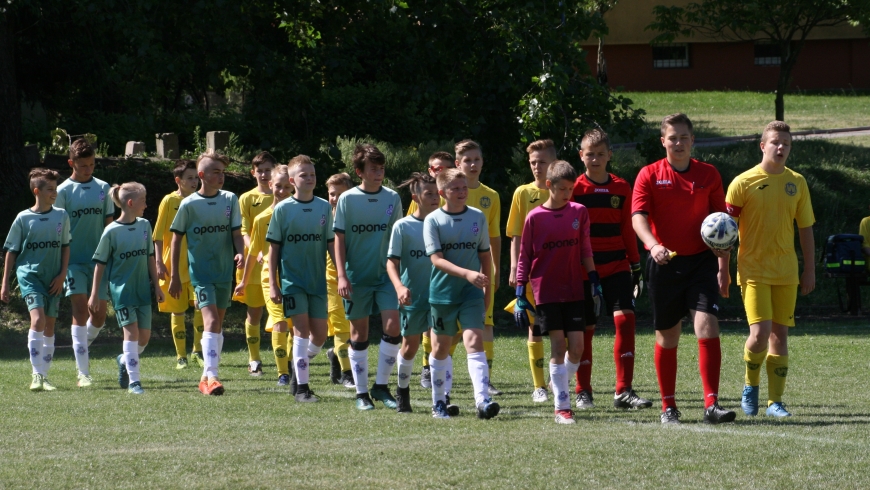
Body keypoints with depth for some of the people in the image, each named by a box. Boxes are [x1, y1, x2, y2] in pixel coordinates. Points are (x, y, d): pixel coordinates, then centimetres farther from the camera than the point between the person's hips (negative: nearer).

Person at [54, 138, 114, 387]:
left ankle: (83, 347, 35)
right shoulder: (63, 191, -2)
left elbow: (109, 224, 12)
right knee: (80, 310, -13)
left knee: (99, 314, 4)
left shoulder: (102, 188, 8)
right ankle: (83, 372, -13)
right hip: (74, 261, -3)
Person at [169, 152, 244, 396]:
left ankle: (206, 377, 21)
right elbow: (176, 238, 3)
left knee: (217, 324, 10)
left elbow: (237, 233, 5)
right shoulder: (189, 204, -5)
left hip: (225, 271, 4)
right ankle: (211, 377, -24)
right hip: (201, 271, -4)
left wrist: (240, 253, -17)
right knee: (211, 321, -18)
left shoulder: (230, 200, 3)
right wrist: (174, 276, 4)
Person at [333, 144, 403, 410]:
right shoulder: (348, 199, -3)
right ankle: (362, 393, 12)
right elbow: (339, 238, -3)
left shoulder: (392, 198, 4)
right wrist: (341, 276, -10)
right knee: (359, 332, 4)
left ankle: (381, 386, 2)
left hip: (385, 274, 2)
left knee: (393, 326, -12)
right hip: (357, 276, -2)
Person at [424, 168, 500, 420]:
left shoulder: (478, 217, 3)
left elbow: (485, 255, 12)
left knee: (474, 342, -15)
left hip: (472, 294, 1)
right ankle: (439, 403, 25)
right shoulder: (433, 220, -6)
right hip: (442, 293, -1)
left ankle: (483, 401, -25)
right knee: (441, 348, 10)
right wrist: (467, 273, -28)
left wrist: (487, 290, 12)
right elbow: (436, 259, -15)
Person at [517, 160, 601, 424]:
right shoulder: (535, 217, -4)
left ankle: (560, 385, 24)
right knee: (558, 345, -7)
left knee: (577, 347, -3)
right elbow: (524, 256, 1)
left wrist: (595, 282, 6)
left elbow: (585, 251, 10)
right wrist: (520, 292, -3)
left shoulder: (579, 212, 4)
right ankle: (562, 407, -3)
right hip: (546, 291, -3)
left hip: (574, 291, 3)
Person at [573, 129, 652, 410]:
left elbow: (627, 229, 14)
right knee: (585, 329, 3)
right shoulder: (575, 189, -1)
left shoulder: (621, 189, 8)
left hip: (617, 267, 2)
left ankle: (624, 392, -13)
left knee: (625, 318, -13)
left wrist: (635, 264, 13)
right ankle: (583, 392, 15)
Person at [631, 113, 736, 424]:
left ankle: (711, 405, -17)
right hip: (664, 262, 0)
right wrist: (653, 246, -30)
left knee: (708, 326, -15)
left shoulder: (709, 174, 6)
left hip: (701, 260, 0)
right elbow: (638, 217, -10)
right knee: (667, 336, 6)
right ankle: (668, 407, 18)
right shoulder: (650, 175, 1)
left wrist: (723, 268, 5)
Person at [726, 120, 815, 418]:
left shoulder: (796, 183, 7)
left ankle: (775, 401, 9)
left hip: (786, 272, 4)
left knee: (780, 334, 3)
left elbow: (805, 228, 13)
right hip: (753, 270, -4)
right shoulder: (743, 183, -5)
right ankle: (750, 385, 11)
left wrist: (810, 270, 10)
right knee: (760, 333, -15)